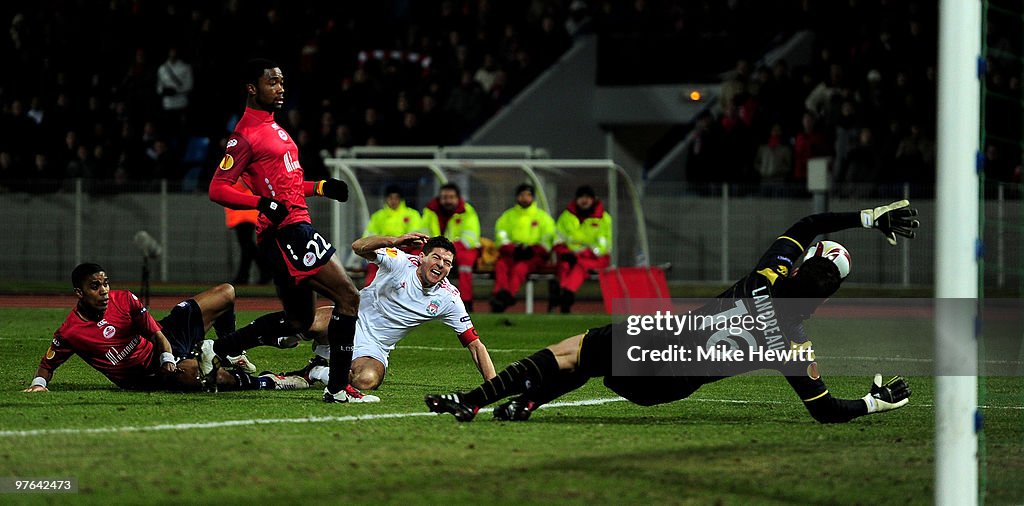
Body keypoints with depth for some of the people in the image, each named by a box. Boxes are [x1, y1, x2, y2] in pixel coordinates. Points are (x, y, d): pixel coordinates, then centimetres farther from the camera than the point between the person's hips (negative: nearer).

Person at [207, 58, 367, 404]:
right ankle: (338, 387, -7)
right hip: (287, 230, -10)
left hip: (293, 229, 10)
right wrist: (263, 203, -26)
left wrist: (320, 188, 19)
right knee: (349, 299, -9)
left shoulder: (272, 127, 20)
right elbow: (218, 189, -15)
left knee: (298, 320, 16)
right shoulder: (247, 134, -10)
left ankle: (219, 350, 19)